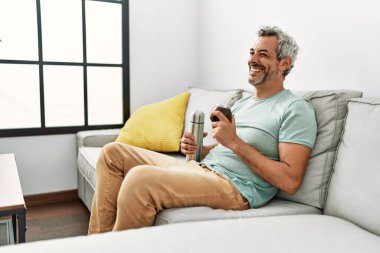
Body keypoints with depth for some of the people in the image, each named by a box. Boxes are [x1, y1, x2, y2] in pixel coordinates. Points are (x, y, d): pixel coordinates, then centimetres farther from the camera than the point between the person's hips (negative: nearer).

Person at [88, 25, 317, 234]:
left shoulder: (295, 109, -5)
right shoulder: (242, 103, 22)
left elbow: (290, 182, -15)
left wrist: (235, 142, -17)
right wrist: (198, 149, 2)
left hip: (235, 189, -9)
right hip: (201, 168, 9)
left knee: (139, 178, -33)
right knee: (113, 152, 5)